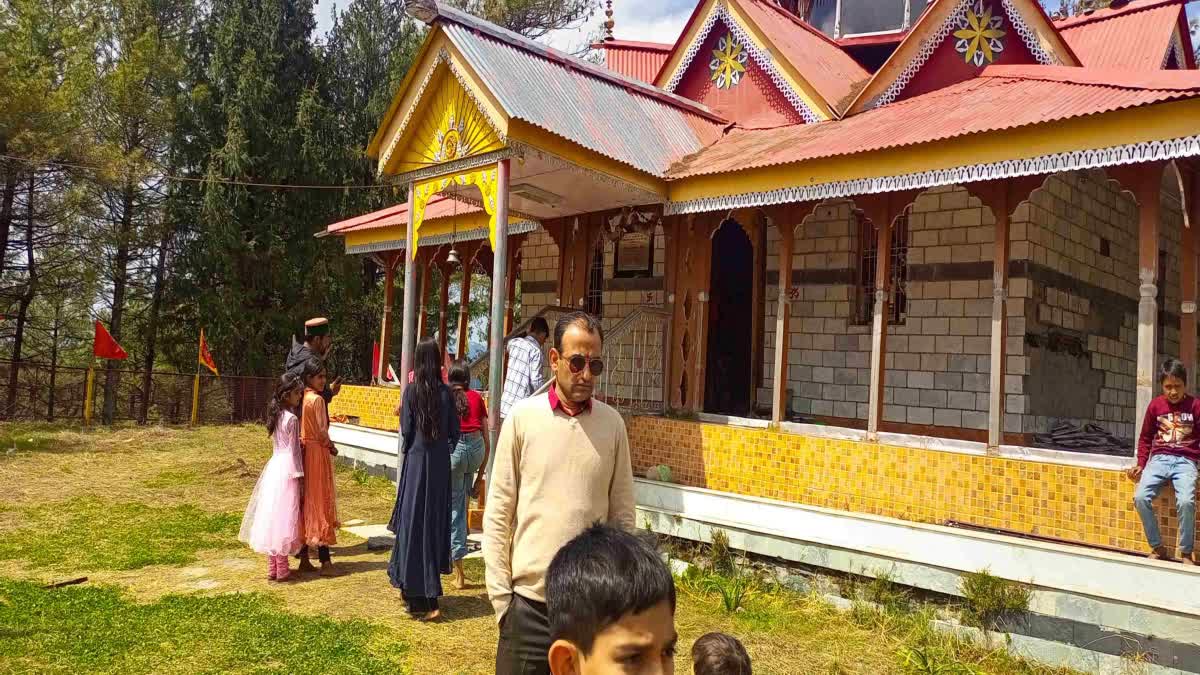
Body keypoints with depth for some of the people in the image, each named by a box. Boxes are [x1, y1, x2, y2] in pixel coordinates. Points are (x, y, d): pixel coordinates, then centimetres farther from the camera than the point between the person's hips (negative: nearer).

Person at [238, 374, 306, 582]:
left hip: (274, 467, 8)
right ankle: (282, 570, 3)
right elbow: (294, 450, -14)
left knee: (272, 514, 10)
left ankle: (272, 567, 18)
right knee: (284, 516, -3)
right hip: (287, 470, -8)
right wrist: (299, 475, -9)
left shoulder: (276, 415, 10)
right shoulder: (292, 419, -15)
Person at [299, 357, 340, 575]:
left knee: (306, 503, 12)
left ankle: (304, 558, 18)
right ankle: (325, 561, 1)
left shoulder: (302, 398, 8)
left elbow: (304, 427, 8)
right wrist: (331, 446, 1)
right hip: (317, 453, -8)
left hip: (303, 452, 8)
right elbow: (322, 432, -16)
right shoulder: (317, 400, -15)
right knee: (320, 502, -3)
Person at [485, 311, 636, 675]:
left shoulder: (613, 424, 0)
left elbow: (623, 515, 6)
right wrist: (500, 592, -4)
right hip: (529, 599, -1)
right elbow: (498, 513, -2)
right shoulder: (522, 418, -5)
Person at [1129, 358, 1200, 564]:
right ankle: (1158, 548, -4)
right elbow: (1145, 438, 16)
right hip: (1159, 459, 2)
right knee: (1140, 497, -23)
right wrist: (1141, 464, 5)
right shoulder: (1155, 405, 7)